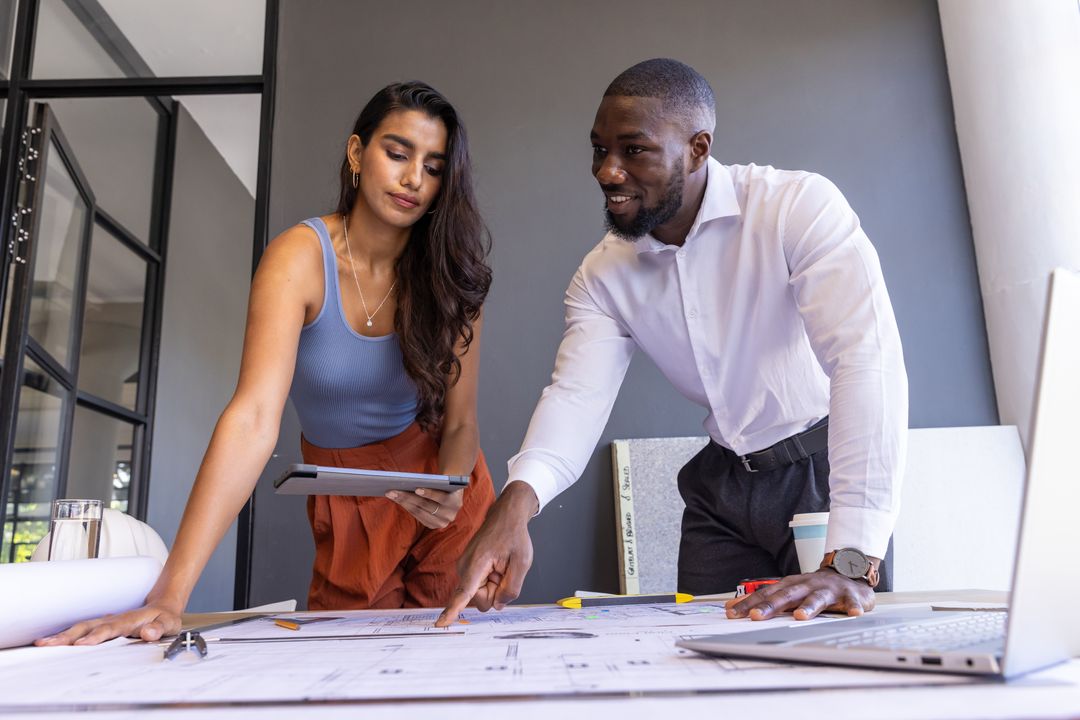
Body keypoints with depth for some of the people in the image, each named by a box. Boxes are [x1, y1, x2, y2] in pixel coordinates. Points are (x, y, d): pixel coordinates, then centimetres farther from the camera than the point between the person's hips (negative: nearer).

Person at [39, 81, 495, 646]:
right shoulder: (301, 258, -20)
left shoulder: (450, 276, -12)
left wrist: (450, 490, -32)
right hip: (344, 501, -1)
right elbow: (254, 419, -32)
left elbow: (460, 422, -9)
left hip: (442, 485, 2)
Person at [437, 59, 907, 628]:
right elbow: (578, 393, -16)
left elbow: (868, 357, -31)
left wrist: (852, 563, -39)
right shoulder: (602, 275, -4)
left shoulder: (801, 206, -20)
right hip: (723, 485, 4)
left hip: (822, 468, -4)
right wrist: (516, 500, -38)